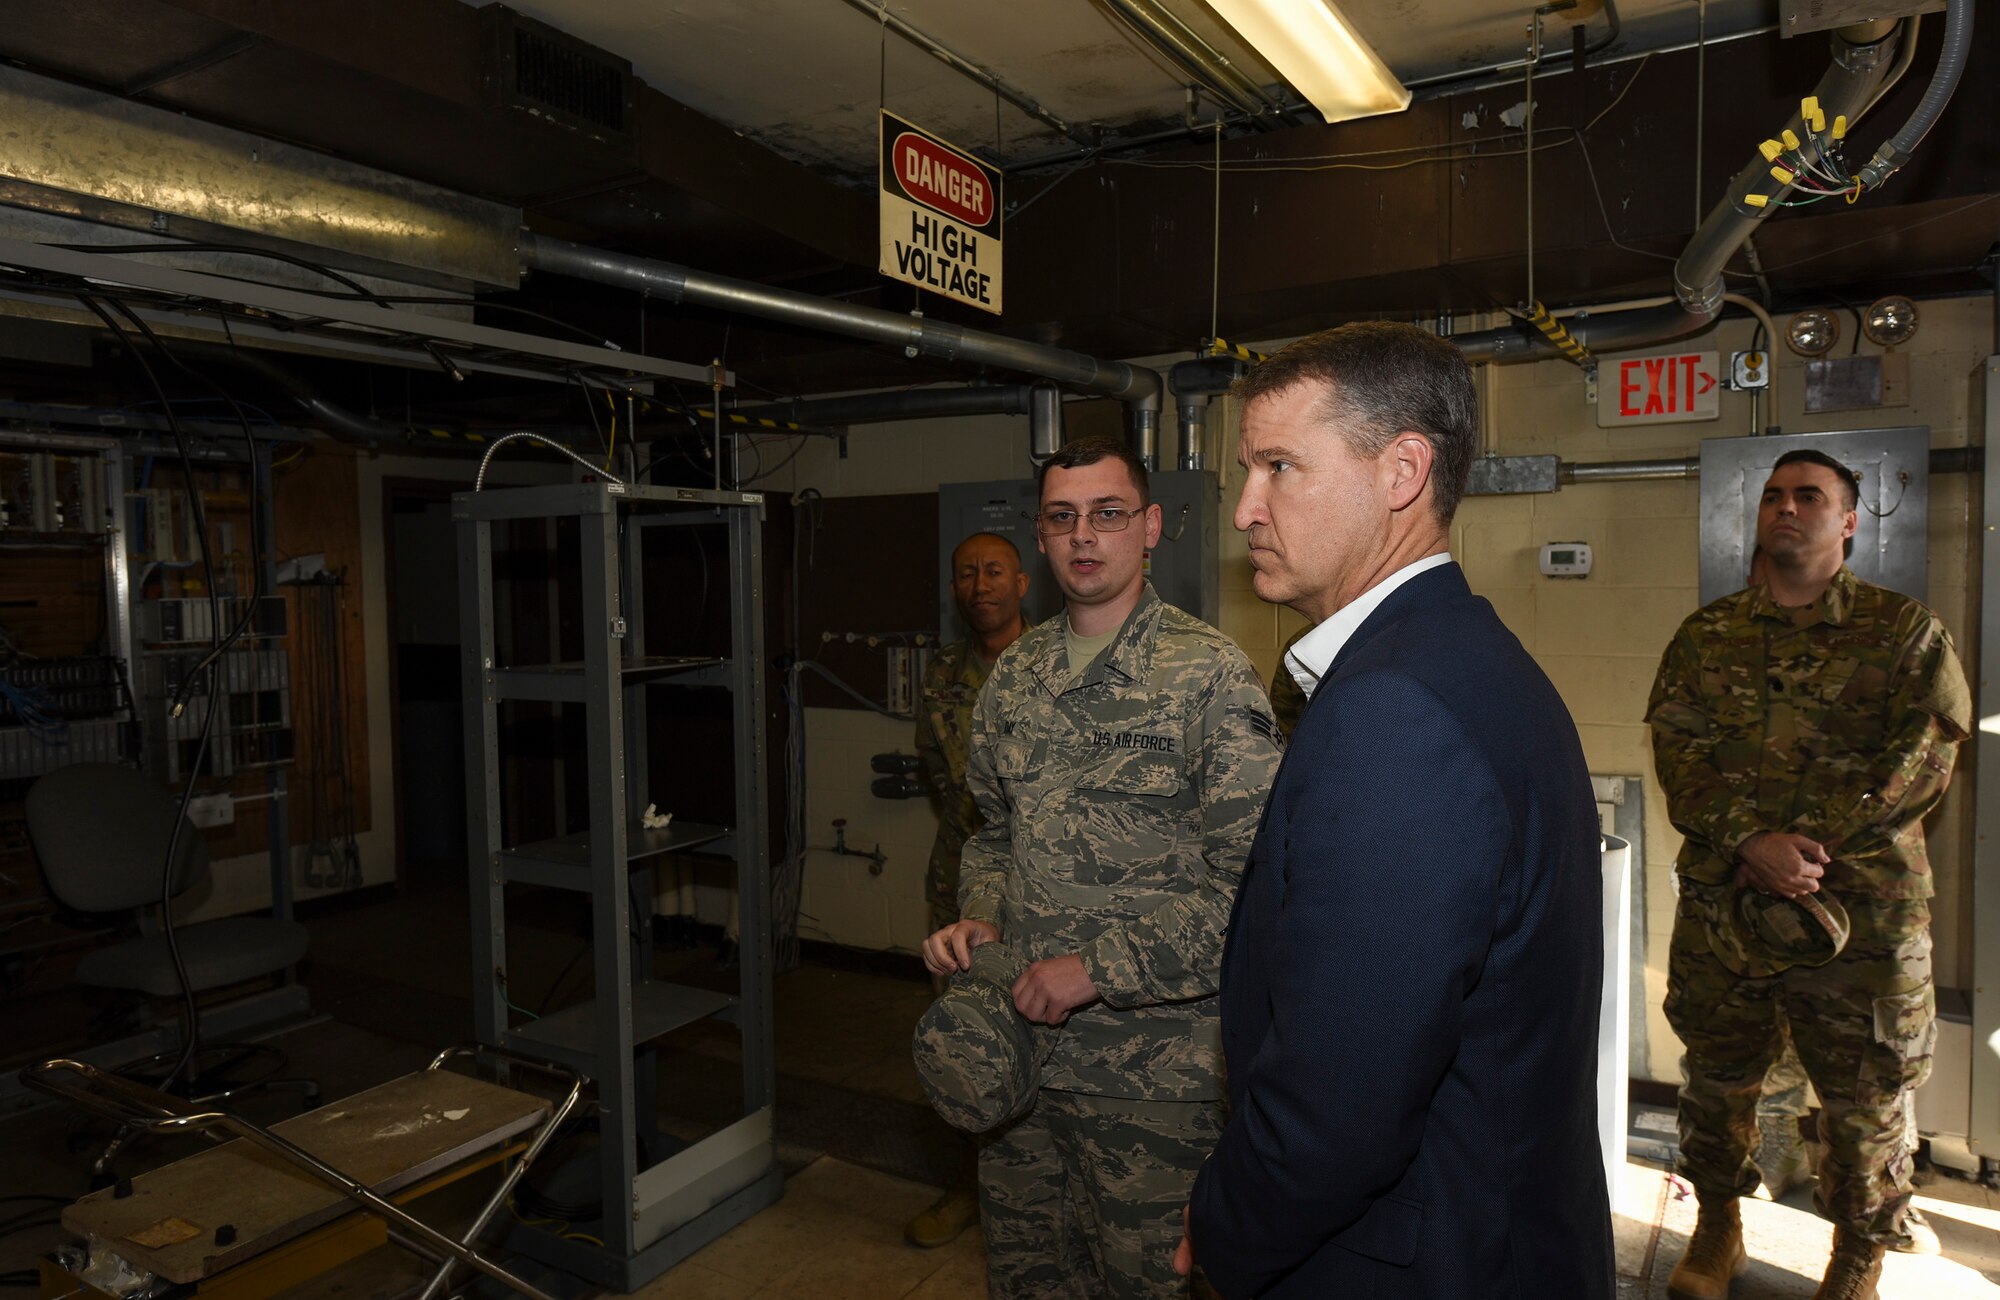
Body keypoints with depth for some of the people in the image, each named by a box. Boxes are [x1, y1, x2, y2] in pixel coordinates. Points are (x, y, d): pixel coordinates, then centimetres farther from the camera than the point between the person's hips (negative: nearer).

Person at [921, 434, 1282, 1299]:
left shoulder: (1210, 675, -13)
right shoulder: (1017, 674, 6)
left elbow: (1251, 880, -17)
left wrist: (1099, 968, -19)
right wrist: (979, 920, -1)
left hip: (1154, 1066, -5)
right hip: (1018, 1042, 6)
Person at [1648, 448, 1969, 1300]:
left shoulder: (1906, 633, 1)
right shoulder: (1706, 635, 6)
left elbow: (1921, 767, -8)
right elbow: (1678, 754, -4)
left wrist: (1801, 852, -16)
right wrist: (1754, 843, -19)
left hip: (1863, 914, -2)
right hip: (1718, 905, 2)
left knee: (1866, 1098, 10)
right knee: (1716, 1077, 15)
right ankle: (1717, 1230, 35)